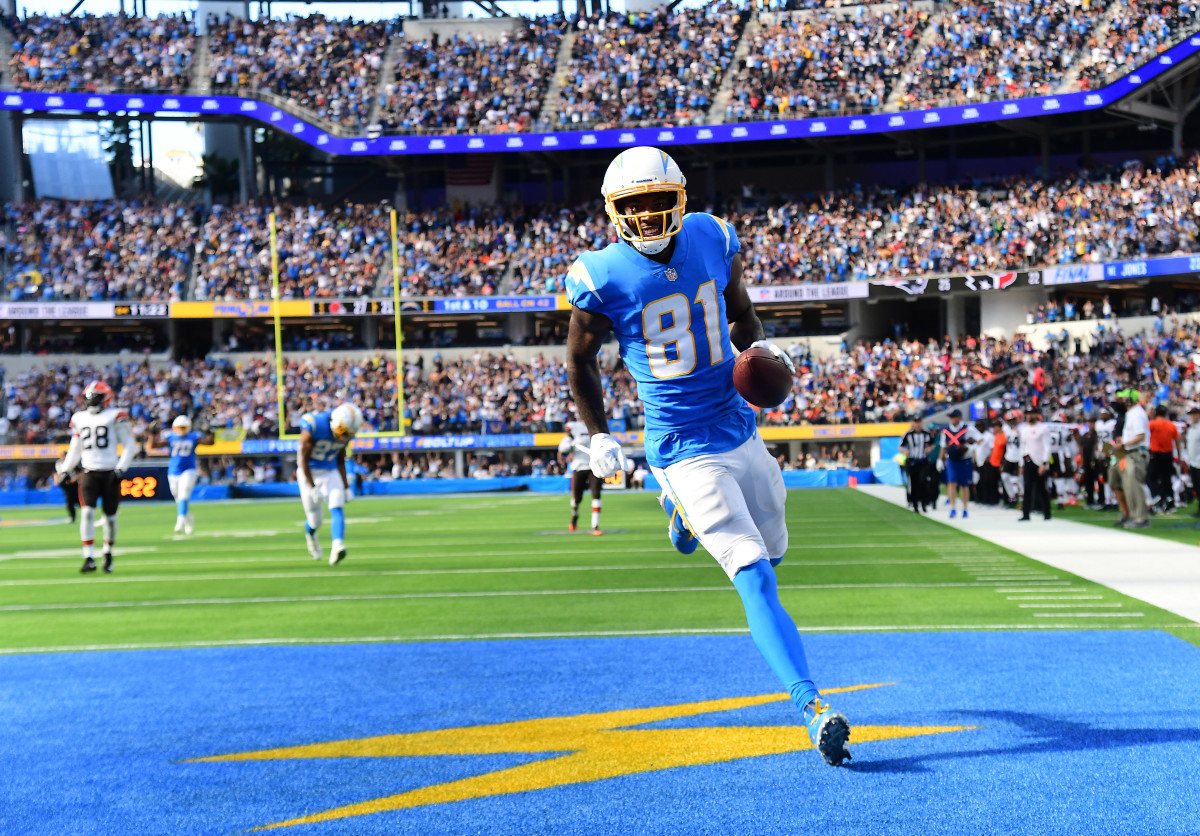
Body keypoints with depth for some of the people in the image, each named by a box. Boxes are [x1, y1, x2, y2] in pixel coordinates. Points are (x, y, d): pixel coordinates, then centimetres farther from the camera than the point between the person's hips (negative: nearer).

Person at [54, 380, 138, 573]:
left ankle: (108, 553, 27)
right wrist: (65, 469, 12)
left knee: (110, 516, 4)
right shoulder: (79, 418, 11)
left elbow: (129, 445, -1)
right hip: (89, 472, 2)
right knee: (87, 512, -13)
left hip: (110, 472, -2)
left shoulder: (116, 416, -2)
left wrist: (121, 469, -11)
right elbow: (75, 448, 22)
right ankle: (89, 558, -14)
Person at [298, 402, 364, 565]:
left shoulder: (345, 434, -7)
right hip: (309, 473, -4)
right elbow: (303, 459, -19)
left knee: (337, 509, -19)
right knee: (315, 519, 5)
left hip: (331, 473, 4)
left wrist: (346, 486, 5)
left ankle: (337, 547, -32)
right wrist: (312, 487, -21)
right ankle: (310, 535, 40)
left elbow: (340, 461, 7)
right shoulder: (314, 427, -25)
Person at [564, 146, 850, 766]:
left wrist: (758, 347, -6)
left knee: (772, 551, 22)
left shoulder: (712, 240, -2)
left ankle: (684, 513, 50)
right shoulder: (603, 278, -13)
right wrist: (598, 436, 3)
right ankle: (812, 706, -14)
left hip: (740, 430, 6)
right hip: (685, 451, -5)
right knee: (756, 580, -15)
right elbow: (581, 359, 3)